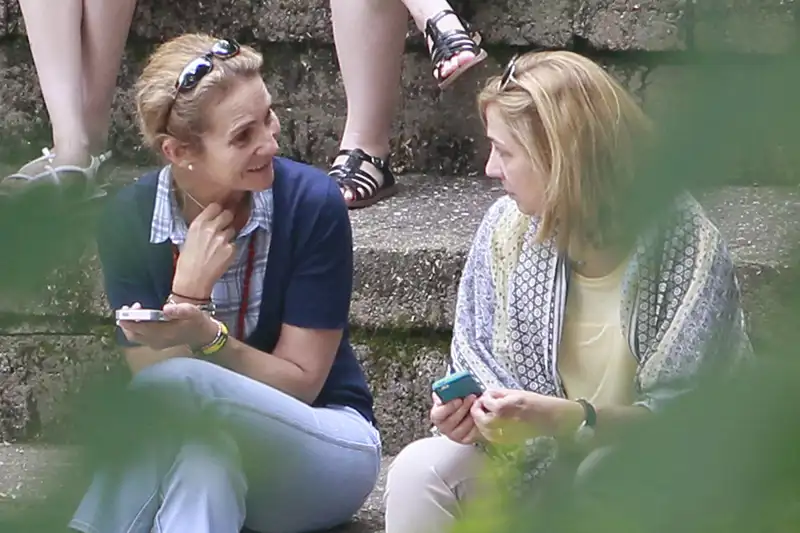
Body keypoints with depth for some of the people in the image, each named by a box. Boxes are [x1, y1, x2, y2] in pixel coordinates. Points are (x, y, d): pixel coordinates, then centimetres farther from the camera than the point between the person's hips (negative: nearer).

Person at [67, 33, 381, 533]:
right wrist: (189, 290, -24)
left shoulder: (311, 203, -15)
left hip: (326, 448, -1)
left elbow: (299, 384, -11)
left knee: (177, 381, -32)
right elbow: (152, 387, -10)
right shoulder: (129, 219, -9)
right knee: (202, 450, -38)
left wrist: (206, 337, -28)